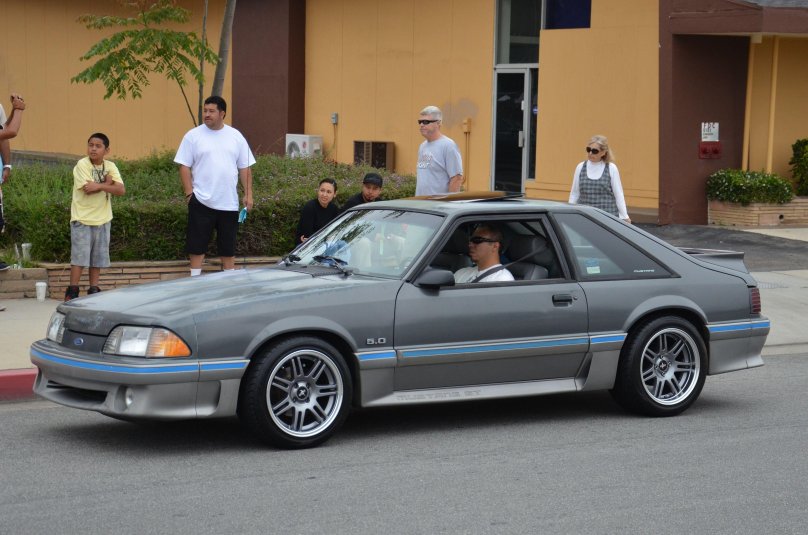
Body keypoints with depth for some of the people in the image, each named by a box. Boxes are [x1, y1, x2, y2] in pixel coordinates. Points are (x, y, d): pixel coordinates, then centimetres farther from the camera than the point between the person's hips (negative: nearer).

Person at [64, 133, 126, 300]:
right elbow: (88, 189, -21)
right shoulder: (82, 165, -10)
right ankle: (72, 292, -1)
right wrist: (107, 183, -10)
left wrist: (98, 186, -22)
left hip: (102, 219, 4)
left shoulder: (110, 166, 3)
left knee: (98, 257, 8)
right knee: (80, 256, -7)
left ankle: (94, 291, 16)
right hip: (82, 218, -4)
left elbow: (121, 190, -10)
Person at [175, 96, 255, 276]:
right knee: (197, 244, 0)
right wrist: (189, 193, -10)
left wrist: (248, 194, 2)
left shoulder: (236, 136, 7)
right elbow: (184, 167, -2)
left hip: (229, 203, 2)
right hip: (201, 202, -2)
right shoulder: (193, 136, -1)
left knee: (228, 247, 10)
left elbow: (245, 168, 9)